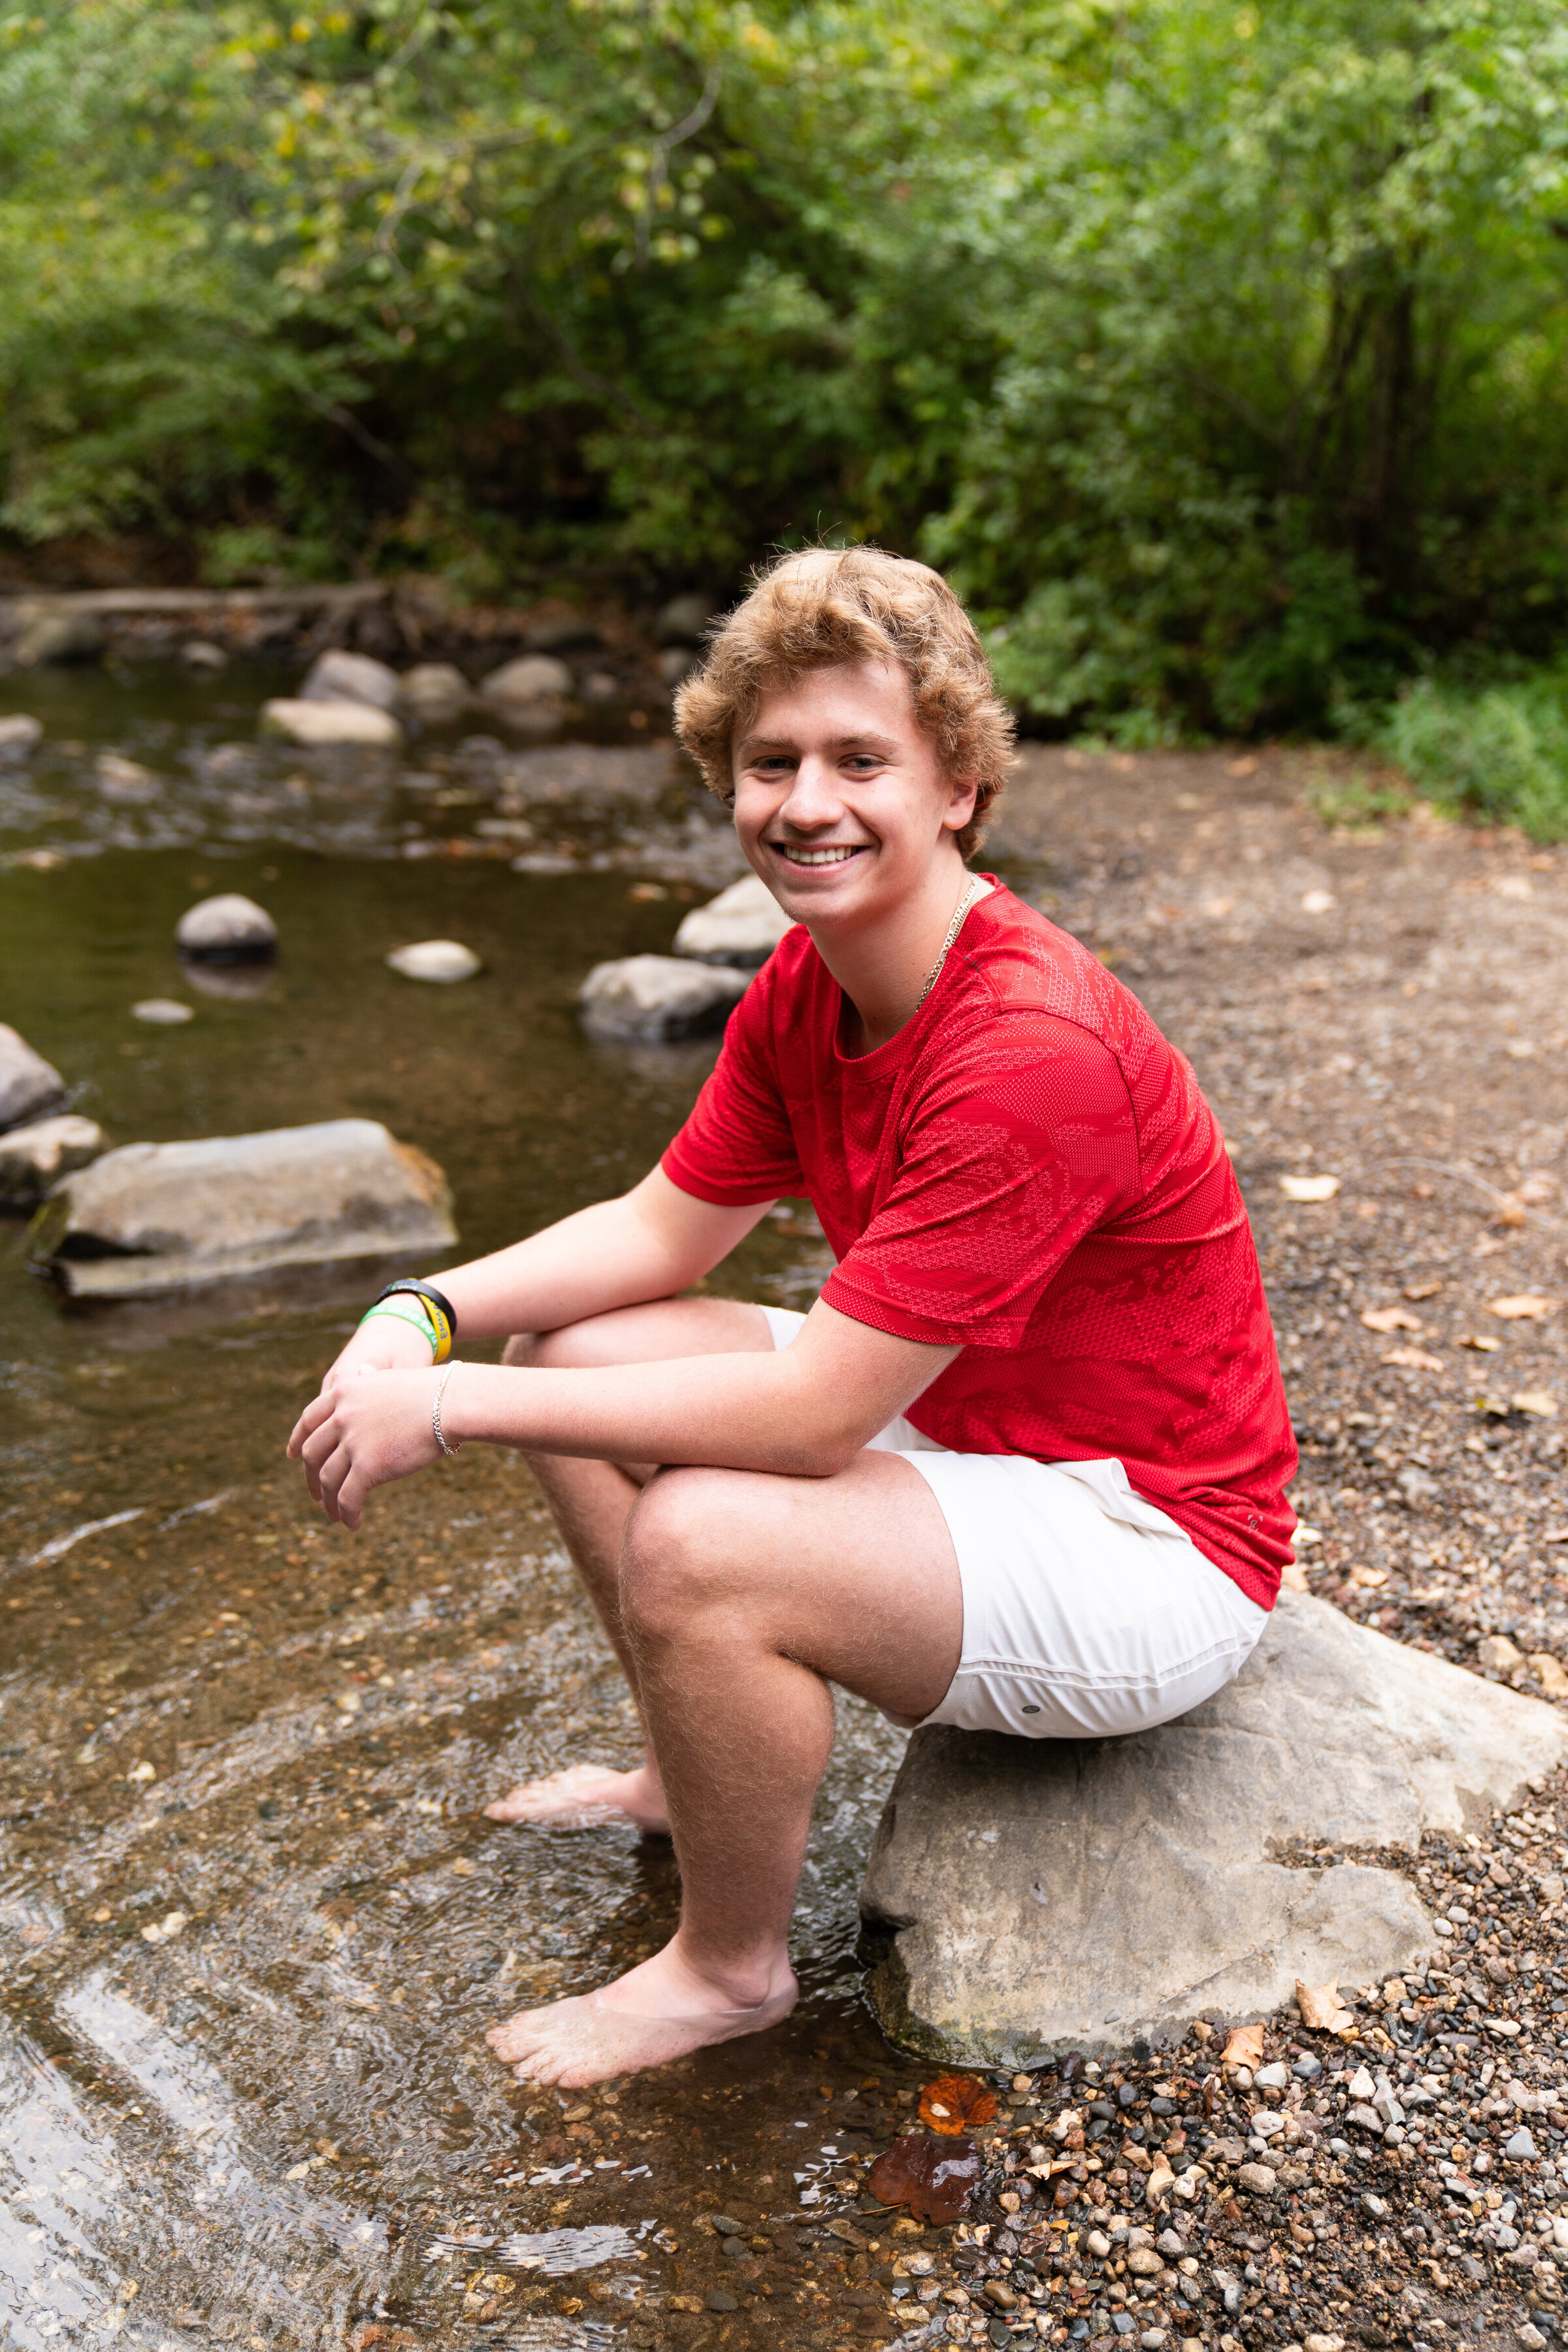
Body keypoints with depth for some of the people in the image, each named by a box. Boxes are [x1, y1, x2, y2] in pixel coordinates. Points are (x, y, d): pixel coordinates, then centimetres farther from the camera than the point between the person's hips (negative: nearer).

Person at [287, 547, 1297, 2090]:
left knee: (698, 1544, -31)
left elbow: (810, 1417, -30)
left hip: (1152, 1547, -9)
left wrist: (448, 1409, -25)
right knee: (570, 1351, 5)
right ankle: (700, 1773, 22)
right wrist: (425, 1316, -11)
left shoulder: (1031, 1053, -31)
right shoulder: (805, 986, -3)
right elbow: (665, 1229, 6)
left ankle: (731, 1966, -2)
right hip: (968, 1428, 9)